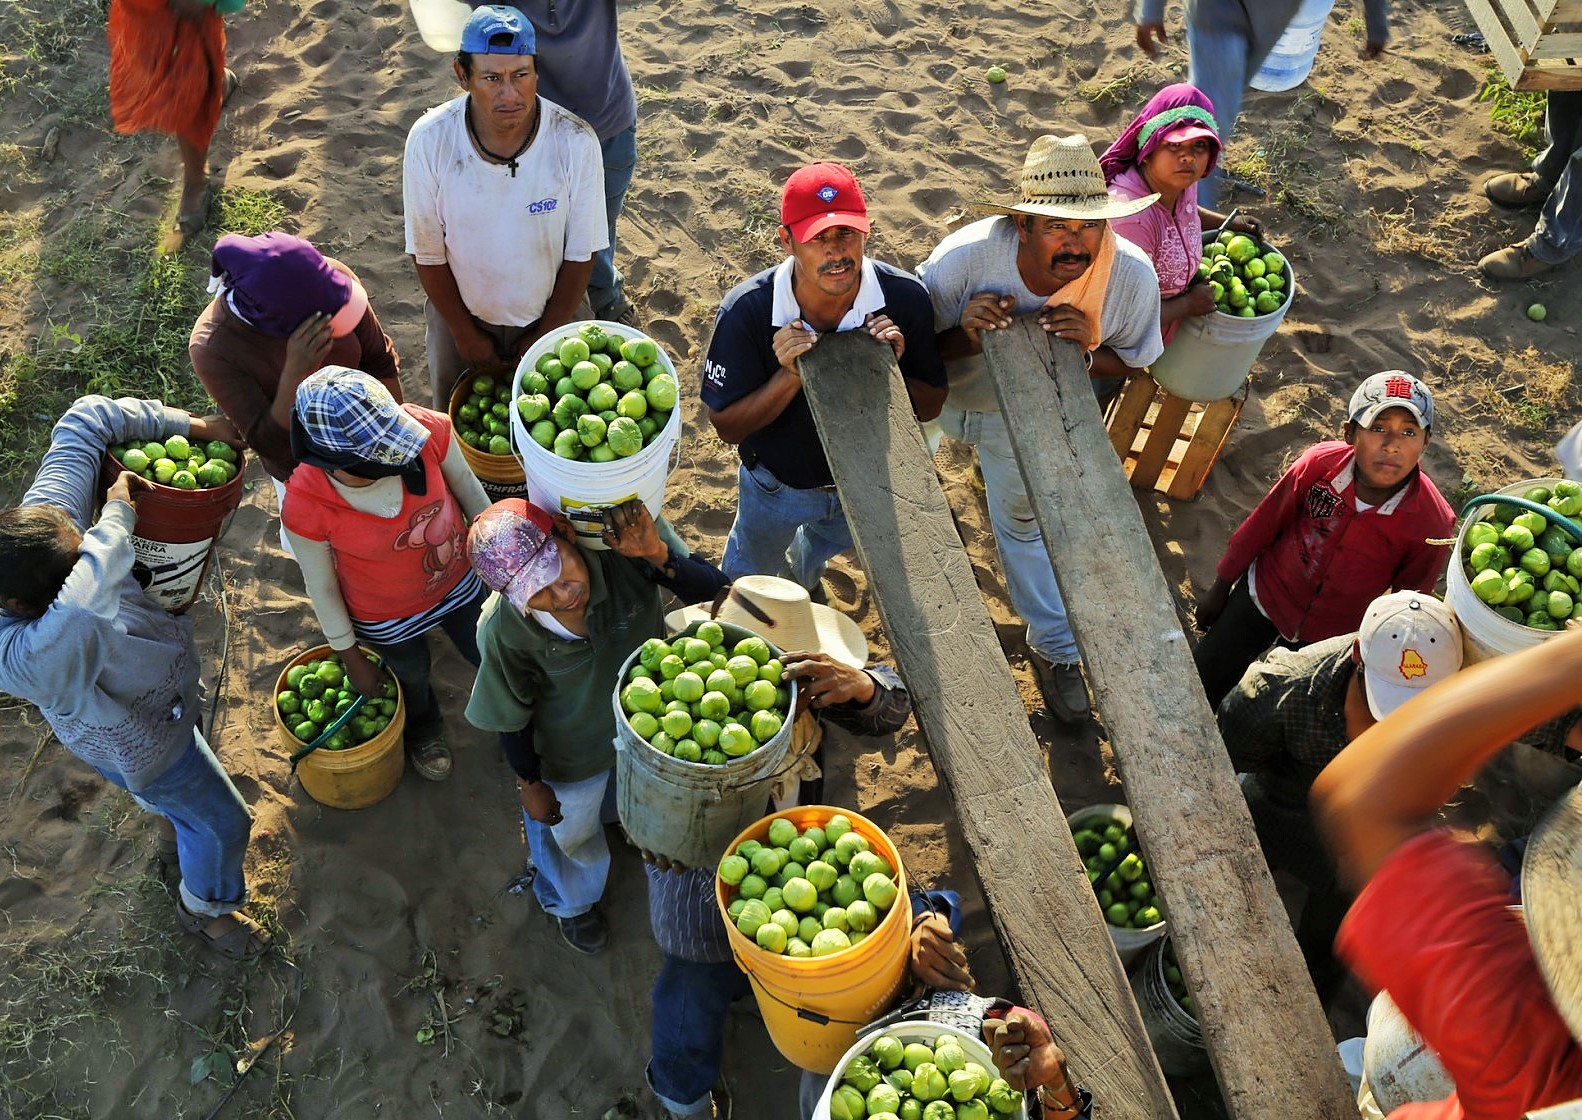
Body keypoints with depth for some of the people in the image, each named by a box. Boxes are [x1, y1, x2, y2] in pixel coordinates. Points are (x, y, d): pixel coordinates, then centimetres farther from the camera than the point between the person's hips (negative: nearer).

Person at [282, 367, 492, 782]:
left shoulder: (428, 429, -35)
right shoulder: (305, 507, -38)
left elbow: (466, 486, -12)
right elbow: (322, 587, -18)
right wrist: (351, 657, -3)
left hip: (459, 582, 1)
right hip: (386, 619, -1)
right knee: (413, 675, 31)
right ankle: (423, 730, 68)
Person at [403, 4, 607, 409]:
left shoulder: (576, 142, -25)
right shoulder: (429, 140, -24)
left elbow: (580, 254, -14)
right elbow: (428, 252, -12)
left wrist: (546, 334, -9)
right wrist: (464, 332, -6)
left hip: (553, 314, 0)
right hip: (460, 314, 1)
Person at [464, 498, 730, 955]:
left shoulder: (624, 546, -38)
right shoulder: (505, 632, -38)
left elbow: (710, 587, -30)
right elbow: (512, 718, -19)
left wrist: (658, 554, -49)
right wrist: (530, 784, -4)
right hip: (572, 754, -2)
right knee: (571, 832, 30)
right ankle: (569, 901, 67)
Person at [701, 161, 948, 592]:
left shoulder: (906, 297, -30)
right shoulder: (746, 311, -34)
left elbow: (930, 407, -16)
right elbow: (727, 427, -25)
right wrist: (791, 376, -41)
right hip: (777, 486, -2)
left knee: (827, 544, 37)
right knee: (753, 574, 29)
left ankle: (802, 576, 73)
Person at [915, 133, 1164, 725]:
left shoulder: (1132, 275, -32)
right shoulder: (967, 255, -40)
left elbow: (1132, 366, -15)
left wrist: (1089, 353, -38)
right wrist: (968, 336, -50)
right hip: (936, 390, -2)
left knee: (1025, 522, 22)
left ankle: (1056, 648, 45)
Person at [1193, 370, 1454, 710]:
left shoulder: (1433, 524, -26)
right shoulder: (1321, 463, -24)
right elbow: (1263, 525, -8)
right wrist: (1221, 587, 3)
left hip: (1332, 634, -1)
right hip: (1264, 594, 1)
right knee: (1202, 684, 12)